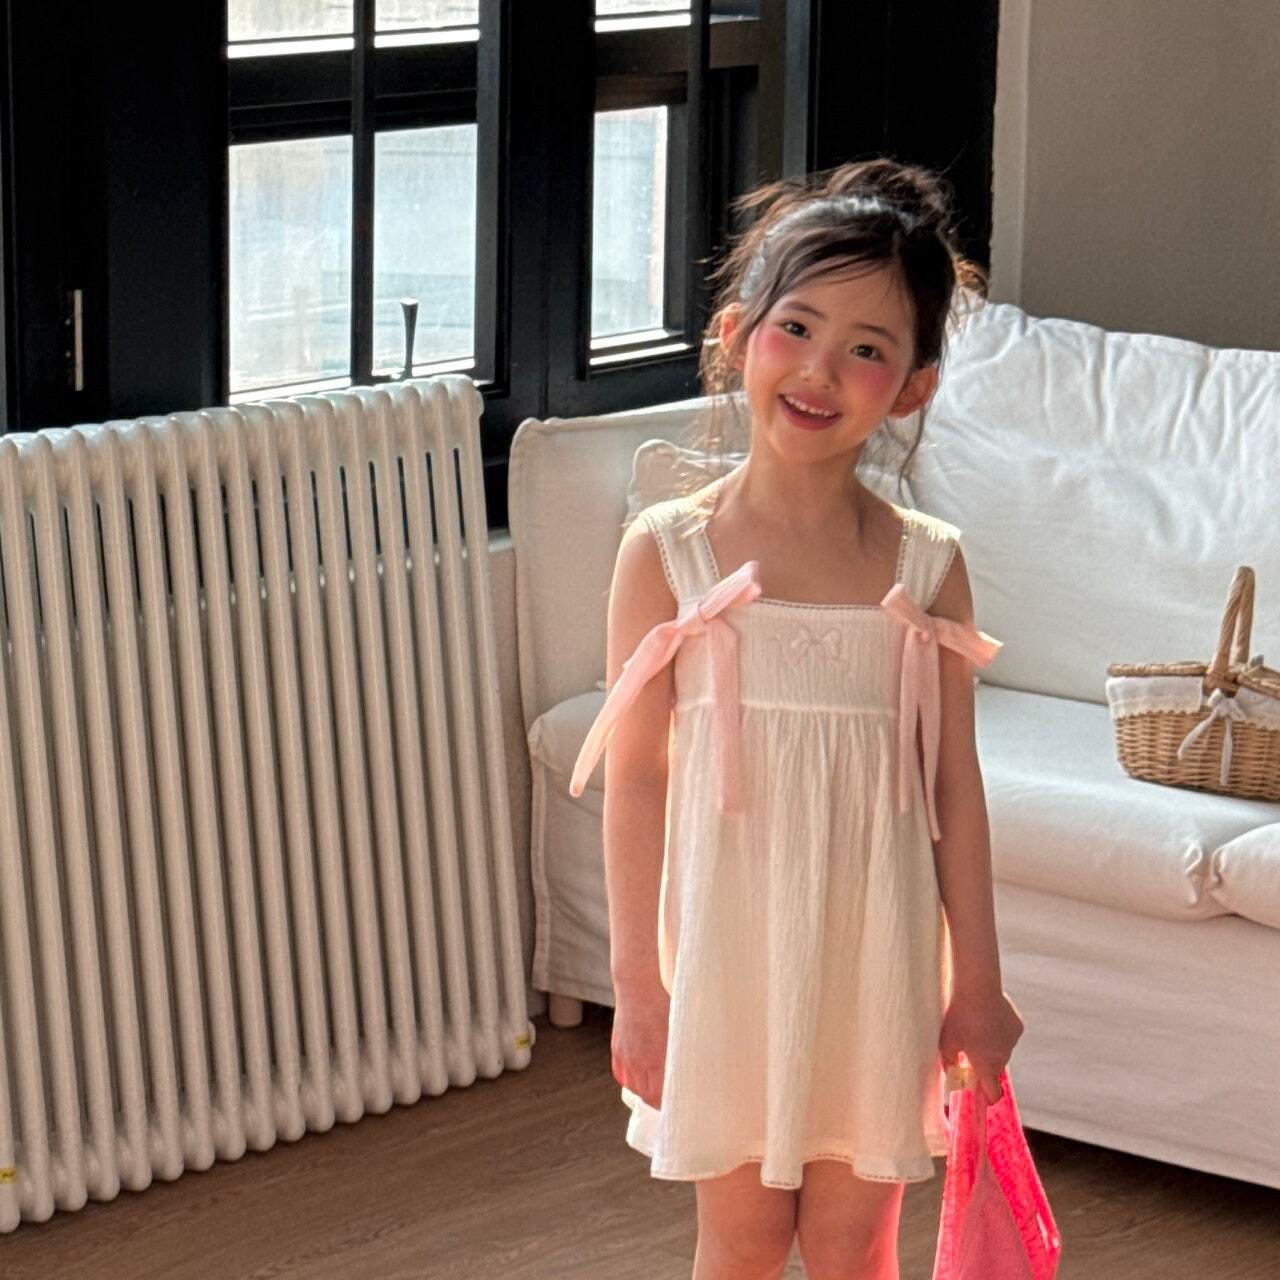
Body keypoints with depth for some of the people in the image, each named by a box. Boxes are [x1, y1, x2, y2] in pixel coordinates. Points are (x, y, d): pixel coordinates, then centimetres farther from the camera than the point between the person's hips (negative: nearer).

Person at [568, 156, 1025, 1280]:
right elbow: (636, 775, -4)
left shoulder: (926, 567, -3)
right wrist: (637, 983, -5)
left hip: (875, 945, 1)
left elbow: (953, 783, 3)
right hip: (730, 938, -1)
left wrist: (977, 982, 6)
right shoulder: (669, 552, -7)